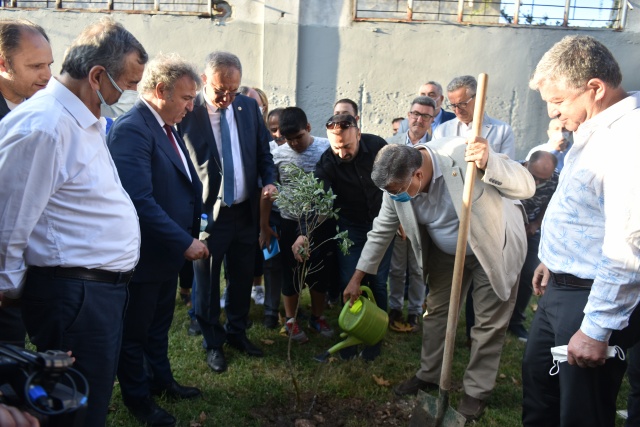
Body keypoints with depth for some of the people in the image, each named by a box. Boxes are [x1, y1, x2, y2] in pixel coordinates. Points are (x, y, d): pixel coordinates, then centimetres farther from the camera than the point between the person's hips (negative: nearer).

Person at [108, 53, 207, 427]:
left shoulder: (168, 127, 7)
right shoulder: (132, 129, -22)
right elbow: (140, 200, -30)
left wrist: (193, 232, 3)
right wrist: (185, 242, -27)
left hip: (171, 251, 9)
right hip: (145, 255, -9)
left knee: (160, 325, 25)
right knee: (135, 332, 13)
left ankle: (161, 379, 45)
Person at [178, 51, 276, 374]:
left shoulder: (249, 107, 2)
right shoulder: (186, 112, -14)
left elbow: (263, 151, 11)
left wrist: (270, 181, -6)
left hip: (246, 211, 5)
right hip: (207, 212, -4)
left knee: (243, 278, 17)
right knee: (207, 283, 11)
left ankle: (237, 332, 39)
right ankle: (213, 343, 31)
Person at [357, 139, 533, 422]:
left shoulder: (464, 153, -35)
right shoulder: (397, 185, -18)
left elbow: (525, 187, -32)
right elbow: (381, 231, -4)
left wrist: (488, 163, -52)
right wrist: (357, 277, 0)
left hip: (494, 248, -4)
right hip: (447, 251, 5)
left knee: (489, 322, 3)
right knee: (435, 311, 12)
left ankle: (477, 391, 21)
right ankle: (428, 375, 31)